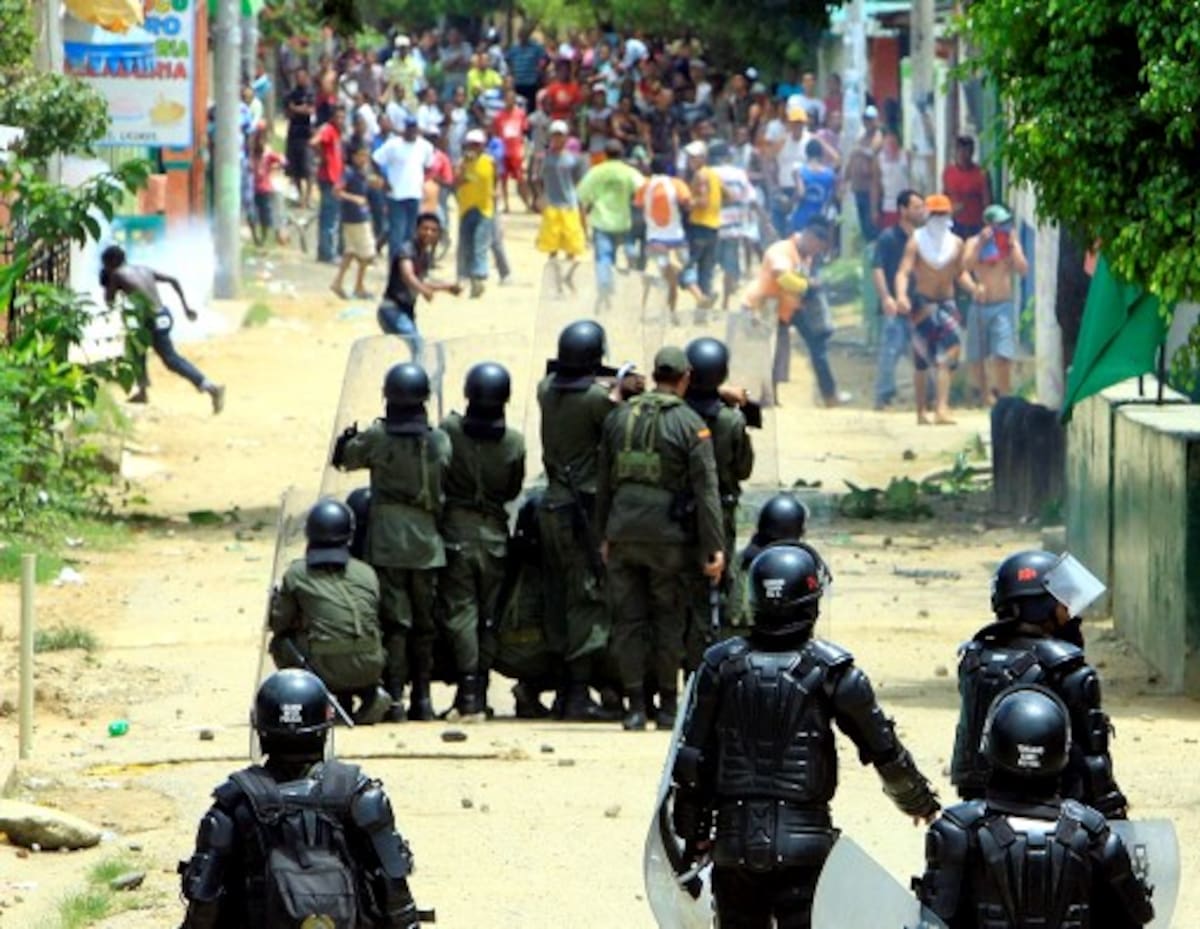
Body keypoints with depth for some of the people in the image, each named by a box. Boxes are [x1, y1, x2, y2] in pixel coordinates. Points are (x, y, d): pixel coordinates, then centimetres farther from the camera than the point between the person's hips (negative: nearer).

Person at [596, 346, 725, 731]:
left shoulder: (619, 417, 7)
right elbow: (706, 489, -9)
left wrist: (604, 535, 21)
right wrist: (714, 548, -7)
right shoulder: (690, 425, -5)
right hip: (667, 537, -3)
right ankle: (667, 705, 9)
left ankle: (634, 705, 3)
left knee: (628, 619, 6)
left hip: (623, 534, 3)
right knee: (668, 620, 7)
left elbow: (603, 481, 13)